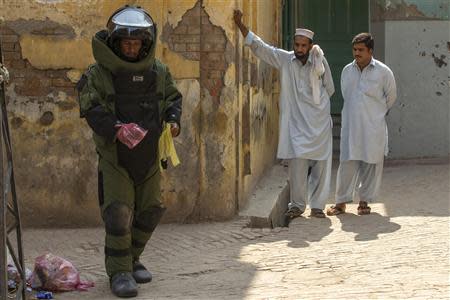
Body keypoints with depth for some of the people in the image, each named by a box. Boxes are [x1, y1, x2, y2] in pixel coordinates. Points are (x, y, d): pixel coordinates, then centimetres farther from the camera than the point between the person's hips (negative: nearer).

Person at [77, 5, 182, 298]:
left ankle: (132, 259, 32)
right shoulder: (99, 73, -9)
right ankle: (119, 272, 1)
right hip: (114, 157, -5)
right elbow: (91, 109, -16)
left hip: (150, 156, 5)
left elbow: (173, 98, 13)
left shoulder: (159, 71, 3)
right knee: (118, 213, -10)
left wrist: (173, 119, -9)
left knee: (150, 211, 12)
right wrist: (117, 129, -32)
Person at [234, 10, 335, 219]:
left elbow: (329, 89, 10)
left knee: (321, 164, 2)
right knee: (297, 163, -10)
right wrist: (240, 25, -8)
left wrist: (316, 101, 12)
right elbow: (257, 46, -2)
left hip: (319, 121, 1)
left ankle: (317, 206, 12)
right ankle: (297, 205, 0)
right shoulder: (284, 59, 0)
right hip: (295, 122, -1)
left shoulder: (320, 62, -2)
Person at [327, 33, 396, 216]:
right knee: (347, 162, -1)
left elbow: (391, 97, 9)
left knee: (371, 164, 3)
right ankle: (341, 202, 6)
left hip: (373, 127, -2)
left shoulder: (383, 72, -4)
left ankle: (364, 201, 16)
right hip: (350, 125, 2)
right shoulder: (347, 71, 6)